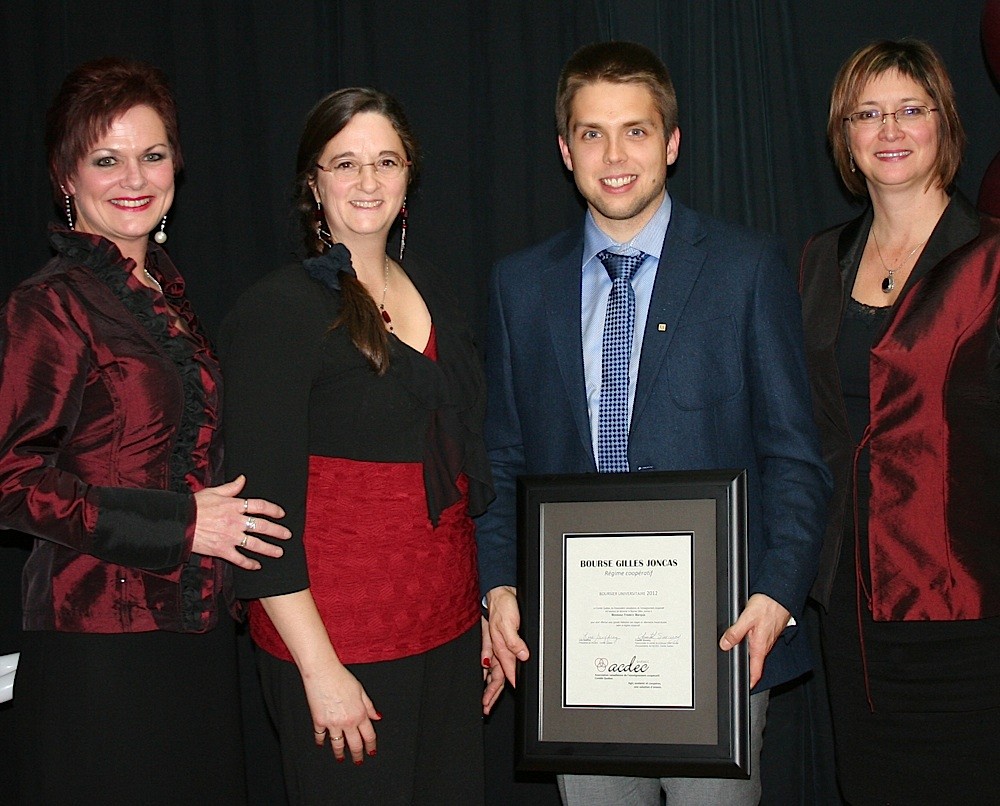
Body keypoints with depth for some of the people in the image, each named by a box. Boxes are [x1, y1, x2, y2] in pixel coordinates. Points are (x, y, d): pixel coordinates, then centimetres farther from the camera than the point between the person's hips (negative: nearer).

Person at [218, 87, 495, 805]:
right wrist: (318, 668, -17)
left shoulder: (432, 294, 11)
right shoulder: (278, 309, -10)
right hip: (341, 639, -6)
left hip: (448, 631, 6)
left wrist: (486, 612, 14)